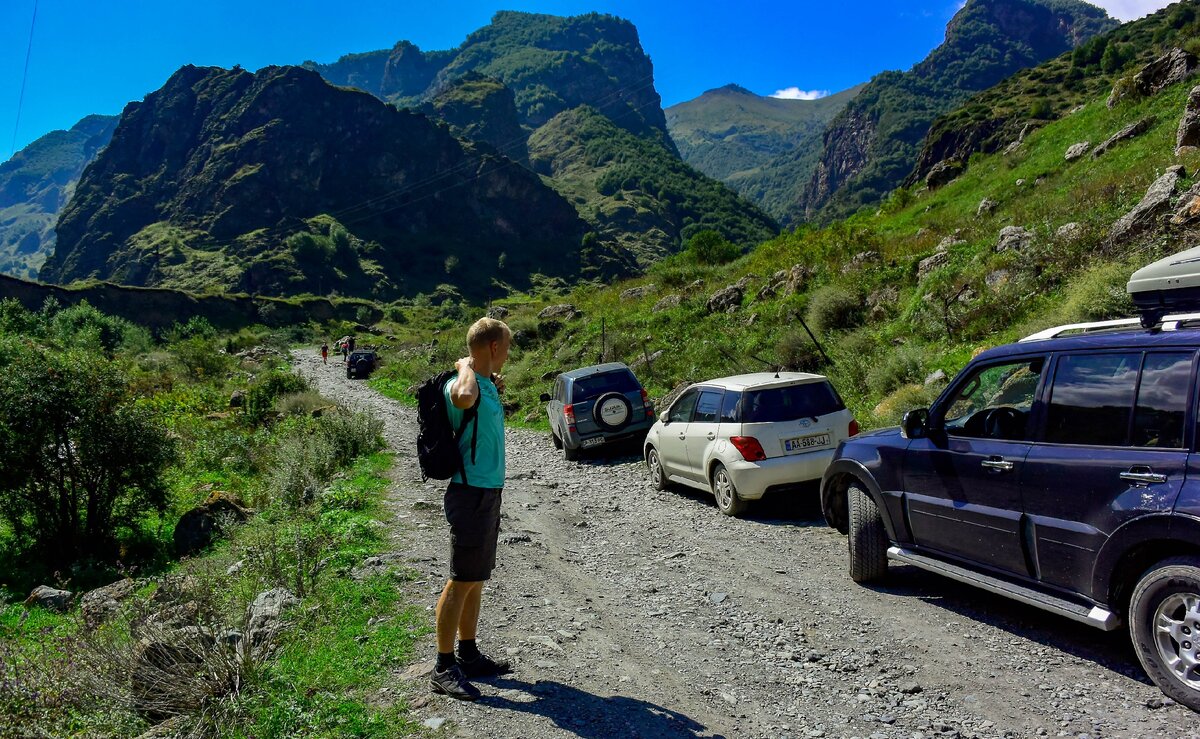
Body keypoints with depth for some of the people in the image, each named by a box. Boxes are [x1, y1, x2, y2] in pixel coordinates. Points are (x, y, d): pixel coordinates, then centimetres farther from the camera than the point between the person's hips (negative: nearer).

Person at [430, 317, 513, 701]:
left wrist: (495, 390, 17)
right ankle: (444, 668, 10)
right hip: (471, 494, -10)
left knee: (476, 580, 17)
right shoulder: (463, 385, -18)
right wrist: (466, 366, -26)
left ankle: (468, 655, 30)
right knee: (462, 581, -2)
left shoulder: (485, 383, 12)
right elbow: (464, 397, -46)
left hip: (488, 493, 10)